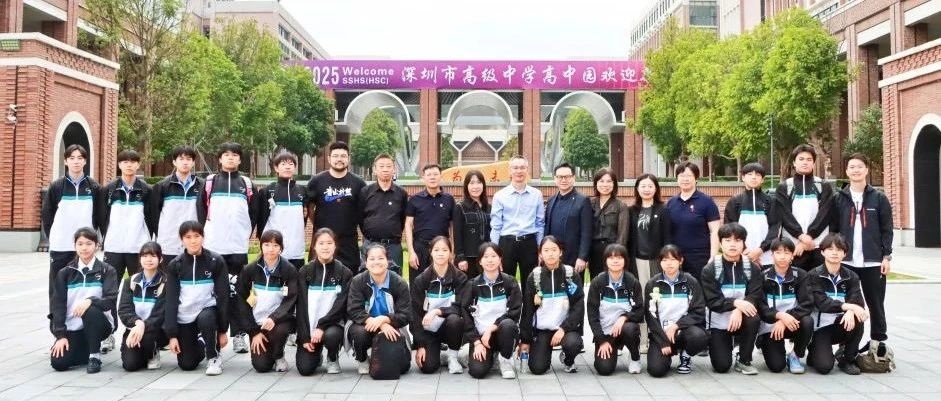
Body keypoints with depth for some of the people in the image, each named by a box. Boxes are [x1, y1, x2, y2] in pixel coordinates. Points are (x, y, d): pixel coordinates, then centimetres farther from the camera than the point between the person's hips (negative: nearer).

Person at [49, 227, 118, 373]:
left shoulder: (106, 271, 1)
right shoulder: (65, 273, 7)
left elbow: (111, 300, -10)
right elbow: (58, 304, 2)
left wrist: (90, 301, -31)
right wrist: (60, 335, -8)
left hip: (99, 324, -2)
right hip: (72, 328, 2)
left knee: (90, 310, -35)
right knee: (58, 363, -18)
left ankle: (95, 356, -15)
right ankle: (86, 350, 16)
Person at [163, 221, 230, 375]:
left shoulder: (216, 261, -8)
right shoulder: (174, 265, -3)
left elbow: (223, 296, -7)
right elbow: (171, 300, -3)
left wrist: (223, 330, -10)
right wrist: (172, 334, -10)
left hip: (207, 309, -2)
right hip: (184, 317, 2)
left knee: (205, 319, -38)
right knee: (187, 365, -3)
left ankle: (214, 357, -12)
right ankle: (200, 345, 33)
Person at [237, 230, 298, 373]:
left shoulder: (289, 270, -6)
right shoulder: (250, 270, -1)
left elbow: (291, 300, -12)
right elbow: (243, 301, 0)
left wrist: (274, 318, -30)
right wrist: (254, 331, -6)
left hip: (280, 319, -1)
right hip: (257, 322, 1)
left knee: (280, 330, -36)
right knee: (261, 366, -14)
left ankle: (279, 356, -2)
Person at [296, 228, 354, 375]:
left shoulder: (344, 273, -2)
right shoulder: (305, 272, 2)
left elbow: (341, 304, -9)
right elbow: (301, 306, -1)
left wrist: (321, 327, -20)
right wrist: (305, 336, -9)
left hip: (333, 324, -1)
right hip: (309, 327, 1)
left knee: (331, 336, -36)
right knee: (305, 369, -15)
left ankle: (333, 359, 0)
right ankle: (316, 354, 22)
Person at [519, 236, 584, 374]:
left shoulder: (570, 274, -4)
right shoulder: (534, 277, -2)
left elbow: (578, 306, -8)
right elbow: (527, 310, 2)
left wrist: (564, 328, -19)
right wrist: (525, 339, 1)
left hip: (566, 327, 0)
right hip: (542, 328, 1)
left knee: (573, 344, -32)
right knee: (537, 368, -16)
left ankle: (568, 360, 4)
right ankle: (546, 350, 20)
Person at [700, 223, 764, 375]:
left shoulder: (753, 269, -2)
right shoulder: (709, 270, -7)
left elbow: (755, 298, -11)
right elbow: (711, 301, -13)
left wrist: (739, 310, -31)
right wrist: (735, 302, -29)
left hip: (741, 318, 2)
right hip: (718, 321, -1)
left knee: (753, 319, -34)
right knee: (721, 366, -13)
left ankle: (744, 361, -10)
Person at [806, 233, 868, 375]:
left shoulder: (851, 277, 4)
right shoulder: (814, 275, -6)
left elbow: (858, 301, -11)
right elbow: (821, 303, -20)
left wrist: (850, 311, -34)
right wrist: (848, 306, -33)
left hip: (841, 325, 4)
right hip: (820, 326, -3)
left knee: (856, 319, -31)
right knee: (824, 367, -24)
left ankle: (847, 359, -8)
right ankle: (815, 353, 15)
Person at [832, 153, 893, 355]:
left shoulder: (879, 198, 5)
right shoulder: (838, 198, 7)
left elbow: (887, 230, 3)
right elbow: (833, 229, 5)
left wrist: (886, 256, -4)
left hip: (873, 261, 0)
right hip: (846, 261, 0)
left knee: (876, 303, 7)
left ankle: (878, 342, 18)